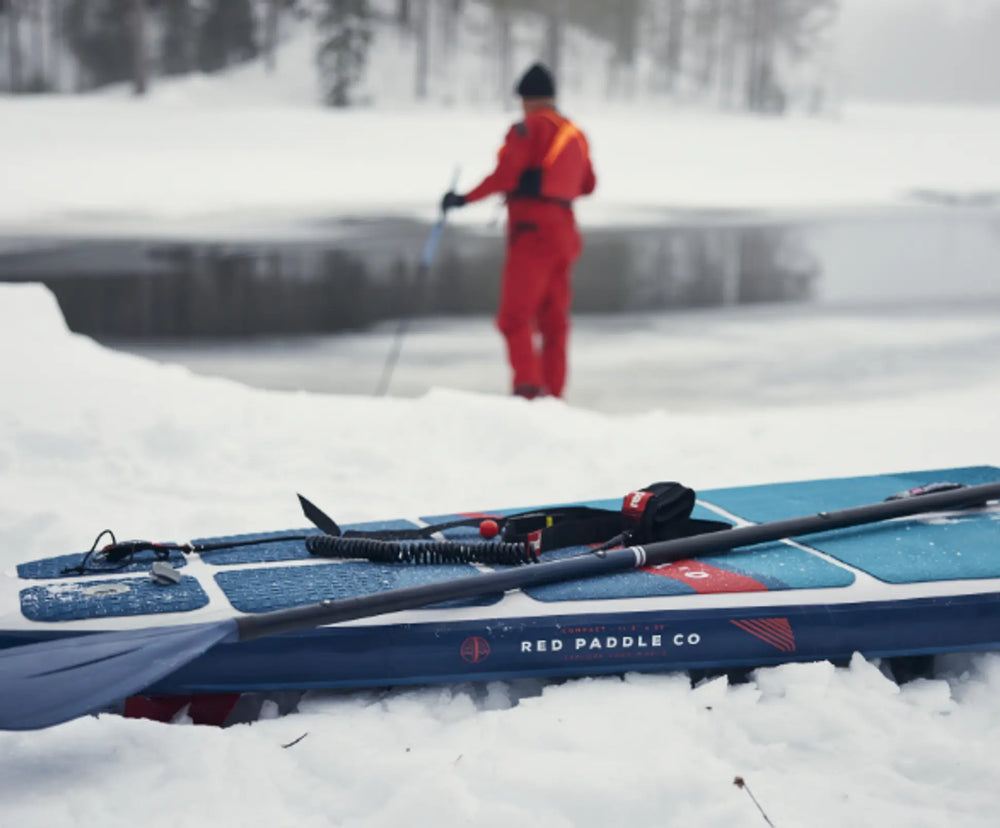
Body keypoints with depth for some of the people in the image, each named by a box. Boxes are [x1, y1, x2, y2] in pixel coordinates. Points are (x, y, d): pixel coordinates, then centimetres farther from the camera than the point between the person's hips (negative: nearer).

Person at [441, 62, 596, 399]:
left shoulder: (528, 129, -5)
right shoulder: (576, 135, 17)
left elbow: (505, 173, -15)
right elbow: (587, 185, 23)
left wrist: (465, 199, -10)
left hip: (532, 229, -7)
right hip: (565, 232, 7)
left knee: (515, 317, -11)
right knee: (554, 321, 10)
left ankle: (528, 386, -26)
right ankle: (553, 394, 10)